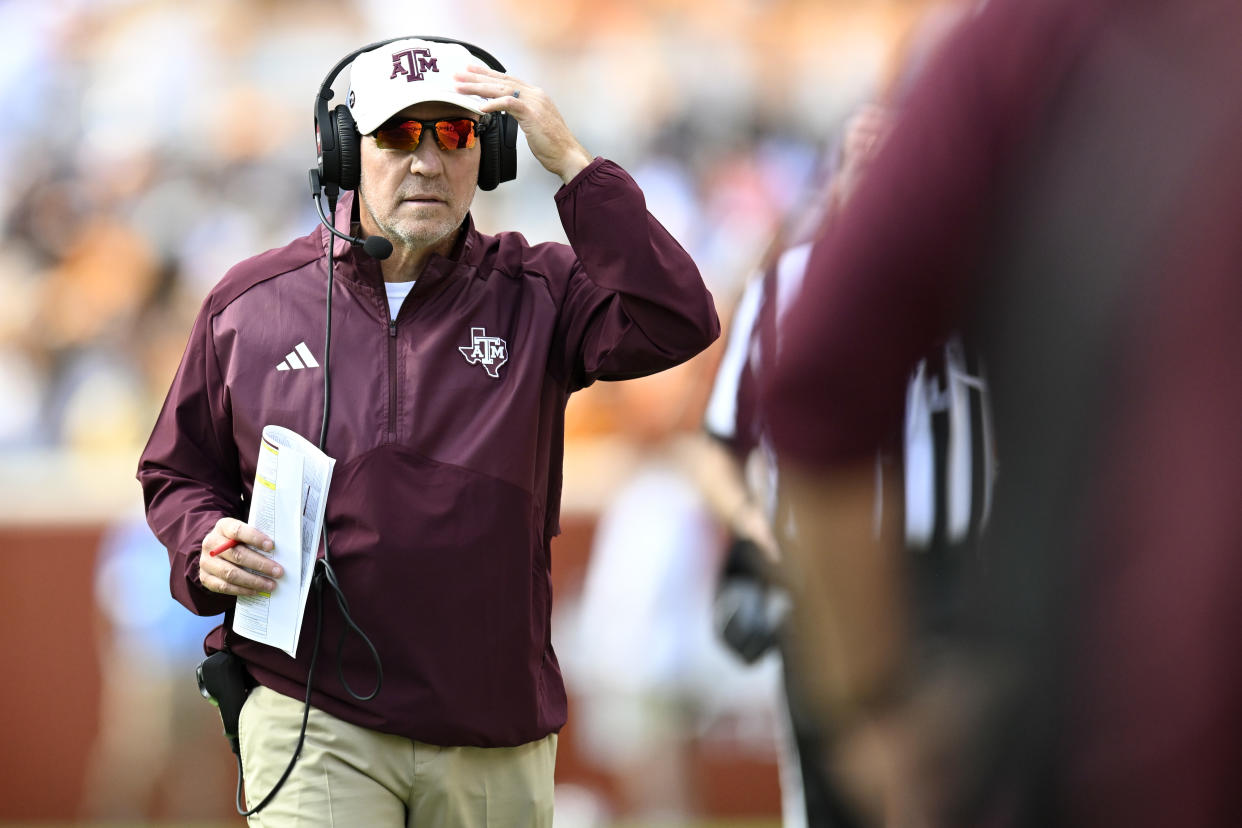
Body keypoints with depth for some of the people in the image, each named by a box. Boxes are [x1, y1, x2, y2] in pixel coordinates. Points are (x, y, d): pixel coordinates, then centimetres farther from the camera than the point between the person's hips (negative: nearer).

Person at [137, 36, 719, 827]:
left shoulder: (536, 296, 3)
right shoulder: (251, 304, 6)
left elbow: (677, 324, -16)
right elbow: (178, 473, 17)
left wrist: (571, 161, -16)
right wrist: (205, 547, -6)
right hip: (313, 723, -1)